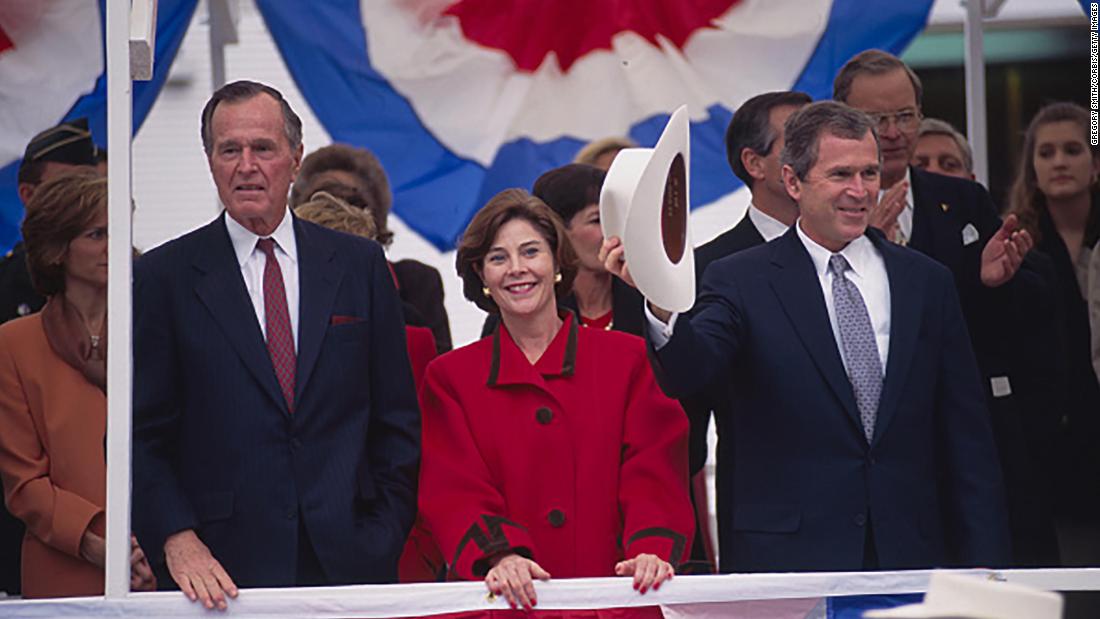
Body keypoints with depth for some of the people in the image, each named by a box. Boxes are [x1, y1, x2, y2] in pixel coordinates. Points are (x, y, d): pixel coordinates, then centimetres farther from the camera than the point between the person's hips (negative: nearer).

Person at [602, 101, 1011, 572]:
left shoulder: (927, 282, 11)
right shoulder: (740, 281, 2)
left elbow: (967, 440, 12)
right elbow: (687, 371, -18)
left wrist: (984, 566, 5)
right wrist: (660, 303, -39)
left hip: (910, 559, 3)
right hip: (783, 563, -3)